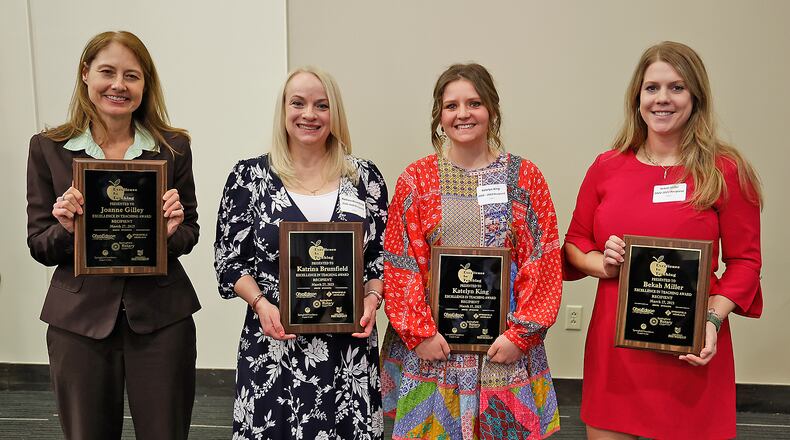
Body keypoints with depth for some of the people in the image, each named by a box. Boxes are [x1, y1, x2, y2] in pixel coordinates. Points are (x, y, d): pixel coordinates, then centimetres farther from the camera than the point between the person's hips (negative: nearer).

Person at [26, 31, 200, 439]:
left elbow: (189, 235, 6)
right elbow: (38, 246, 3)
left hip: (161, 316, 0)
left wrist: (172, 231, -17)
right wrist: (66, 229, -18)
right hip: (79, 319, 1)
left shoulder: (173, 146, 0)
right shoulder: (48, 148, 1)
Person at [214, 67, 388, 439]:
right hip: (274, 343, -1)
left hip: (350, 346, 1)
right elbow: (230, 262, 3)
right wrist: (261, 304, -13)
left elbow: (383, 255, 9)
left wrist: (371, 301, -8)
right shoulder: (250, 177, 0)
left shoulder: (365, 177, 4)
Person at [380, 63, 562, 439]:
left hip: (505, 346, 0)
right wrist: (419, 332, -8)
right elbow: (398, 263, -1)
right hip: (432, 346, 0)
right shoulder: (416, 179, 1)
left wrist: (521, 334, -7)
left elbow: (545, 262, -1)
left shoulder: (524, 176, 1)